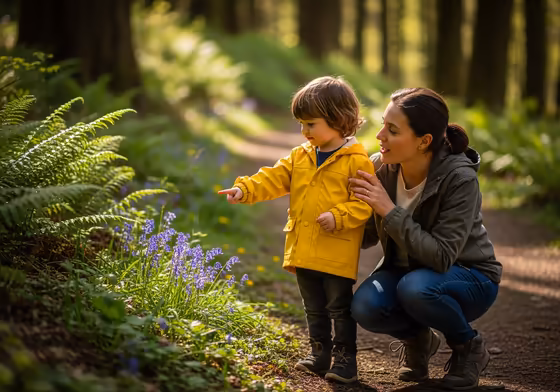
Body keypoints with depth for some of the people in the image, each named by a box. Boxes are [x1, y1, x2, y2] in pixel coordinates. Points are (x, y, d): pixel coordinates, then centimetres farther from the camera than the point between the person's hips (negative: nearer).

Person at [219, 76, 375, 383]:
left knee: (340, 307, 1)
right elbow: (273, 179, 4)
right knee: (314, 308, 17)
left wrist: (338, 217, -26)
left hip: (337, 253, -7)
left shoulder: (356, 161, -10)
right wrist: (246, 189, -10)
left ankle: (345, 358, 11)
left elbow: (364, 202, -14)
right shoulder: (300, 157, 11)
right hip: (303, 251, 7)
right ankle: (320, 355, 28)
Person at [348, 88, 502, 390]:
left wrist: (390, 211, -35)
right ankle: (418, 339, 8)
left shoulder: (459, 178, -27)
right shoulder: (380, 167, -13)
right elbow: (366, 237, -1)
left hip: (468, 276, -4)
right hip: (405, 269, 4)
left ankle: (469, 347, -5)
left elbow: (441, 256, -32)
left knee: (416, 288, -37)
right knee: (365, 307, -28)